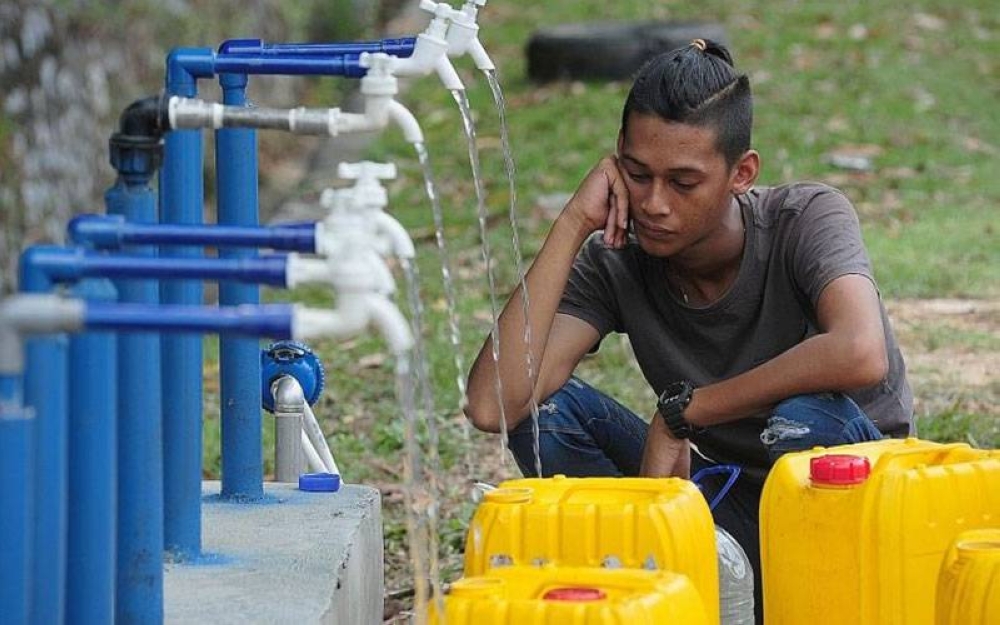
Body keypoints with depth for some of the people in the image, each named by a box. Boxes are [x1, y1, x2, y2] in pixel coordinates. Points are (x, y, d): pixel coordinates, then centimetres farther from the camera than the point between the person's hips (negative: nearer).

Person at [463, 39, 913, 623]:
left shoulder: (807, 219, -19)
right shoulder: (613, 263, -11)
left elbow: (859, 354, -42)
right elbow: (493, 405, -26)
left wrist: (682, 410, -31)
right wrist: (573, 224, -26)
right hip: (726, 504, 3)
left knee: (806, 422, -37)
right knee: (545, 406, -17)